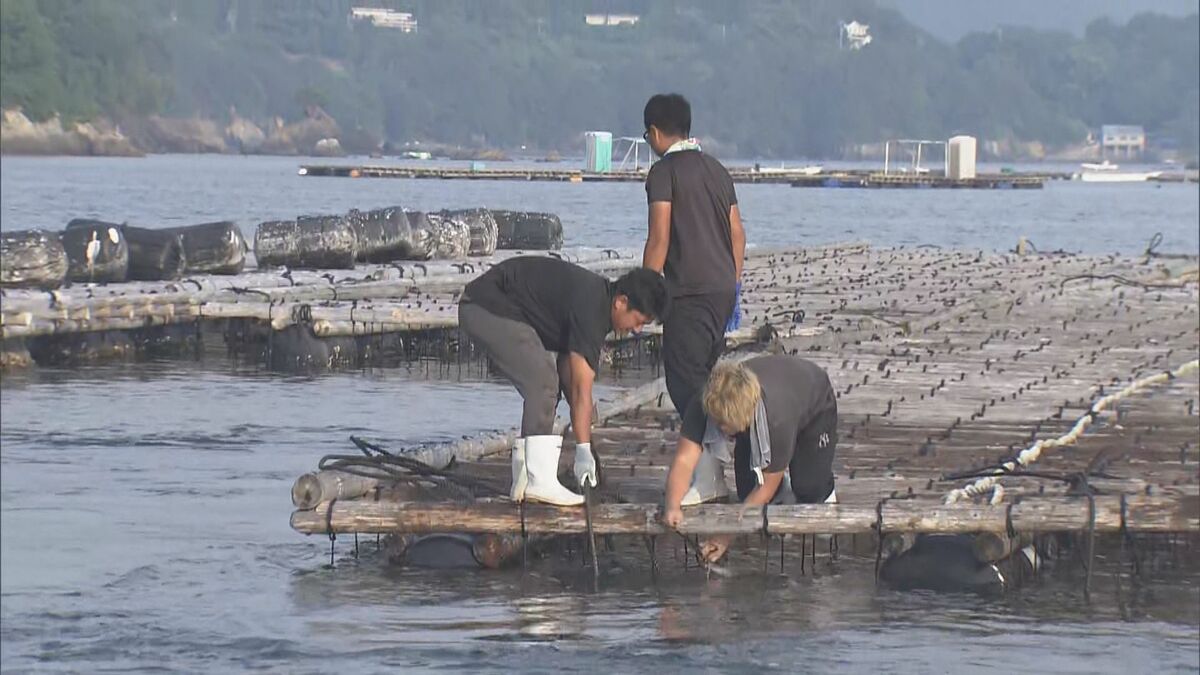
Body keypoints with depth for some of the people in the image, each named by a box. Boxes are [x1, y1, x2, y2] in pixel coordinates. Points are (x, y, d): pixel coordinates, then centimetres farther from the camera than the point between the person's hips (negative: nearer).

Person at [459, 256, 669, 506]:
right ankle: (540, 483, -19)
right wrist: (584, 451, -21)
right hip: (487, 309, -11)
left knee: (545, 388, 9)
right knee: (542, 385, -17)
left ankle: (524, 484, 6)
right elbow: (582, 391, -23)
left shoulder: (597, 296, 7)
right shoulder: (589, 308, -24)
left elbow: (570, 378, 10)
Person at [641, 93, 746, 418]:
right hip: (724, 290, 8)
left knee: (684, 380, -6)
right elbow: (737, 234, 17)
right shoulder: (716, 169, 16)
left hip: (689, 292, -8)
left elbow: (659, 237, -14)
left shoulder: (664, 171, -7)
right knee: (701, 375, 16)